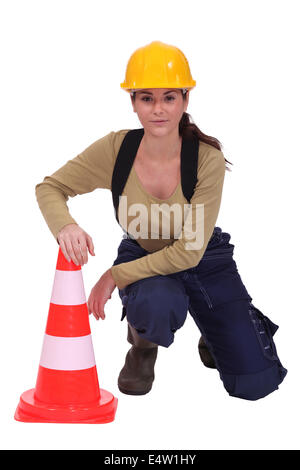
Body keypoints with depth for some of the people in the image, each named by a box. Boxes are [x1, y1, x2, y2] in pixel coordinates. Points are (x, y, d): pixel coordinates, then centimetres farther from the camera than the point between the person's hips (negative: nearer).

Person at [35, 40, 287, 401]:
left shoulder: (208, 159, -26)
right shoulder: (116, 149, -21)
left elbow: (189, 251, -25)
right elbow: (49, 188, -11)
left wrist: (115, 277, -26)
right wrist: (66, 226, -35)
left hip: (204, 261, 0)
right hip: (141, 256, 0)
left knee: (254, 383, -6)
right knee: (157, 306, -39)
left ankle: (211, 332, 28)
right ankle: (142, 345, 0)